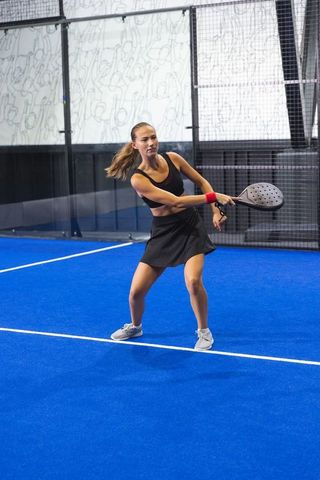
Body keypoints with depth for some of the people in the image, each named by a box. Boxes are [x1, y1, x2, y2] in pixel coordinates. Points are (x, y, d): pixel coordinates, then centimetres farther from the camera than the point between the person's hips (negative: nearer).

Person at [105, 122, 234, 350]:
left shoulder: (173, 158, -6)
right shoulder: (138, 179, -17)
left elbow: (202, 182, 8)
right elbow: (175, 201, -24)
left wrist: (215, 211, -3)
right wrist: (214, 197, -28)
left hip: (191, 226, 1)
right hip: (163, 231, 0)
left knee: (193, 280, -23)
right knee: (136, 291, -3)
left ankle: (204, 331, 1)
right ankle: (135, 326, 31)